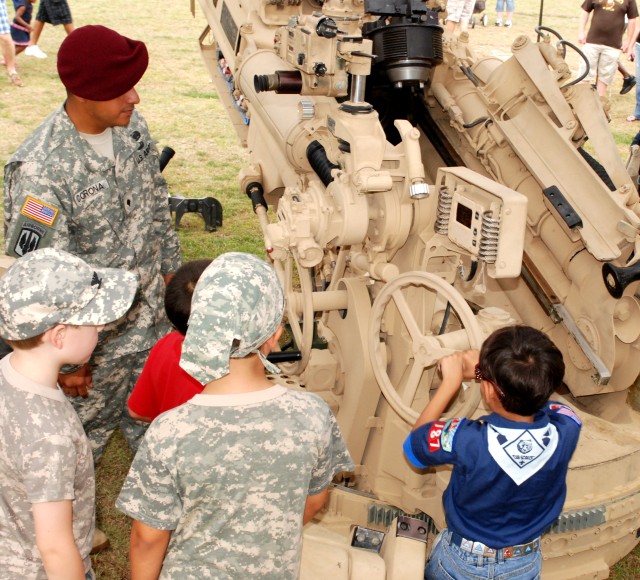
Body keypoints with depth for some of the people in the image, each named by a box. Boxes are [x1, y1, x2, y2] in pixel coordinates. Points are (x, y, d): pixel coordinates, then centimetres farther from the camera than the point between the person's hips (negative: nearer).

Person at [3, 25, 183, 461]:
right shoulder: (39, 171, -31)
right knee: (86, 431, 20)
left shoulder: (132, 125, -8)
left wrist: (171, 268, 15)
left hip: (151, 316, 6)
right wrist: (64, 361, -16)